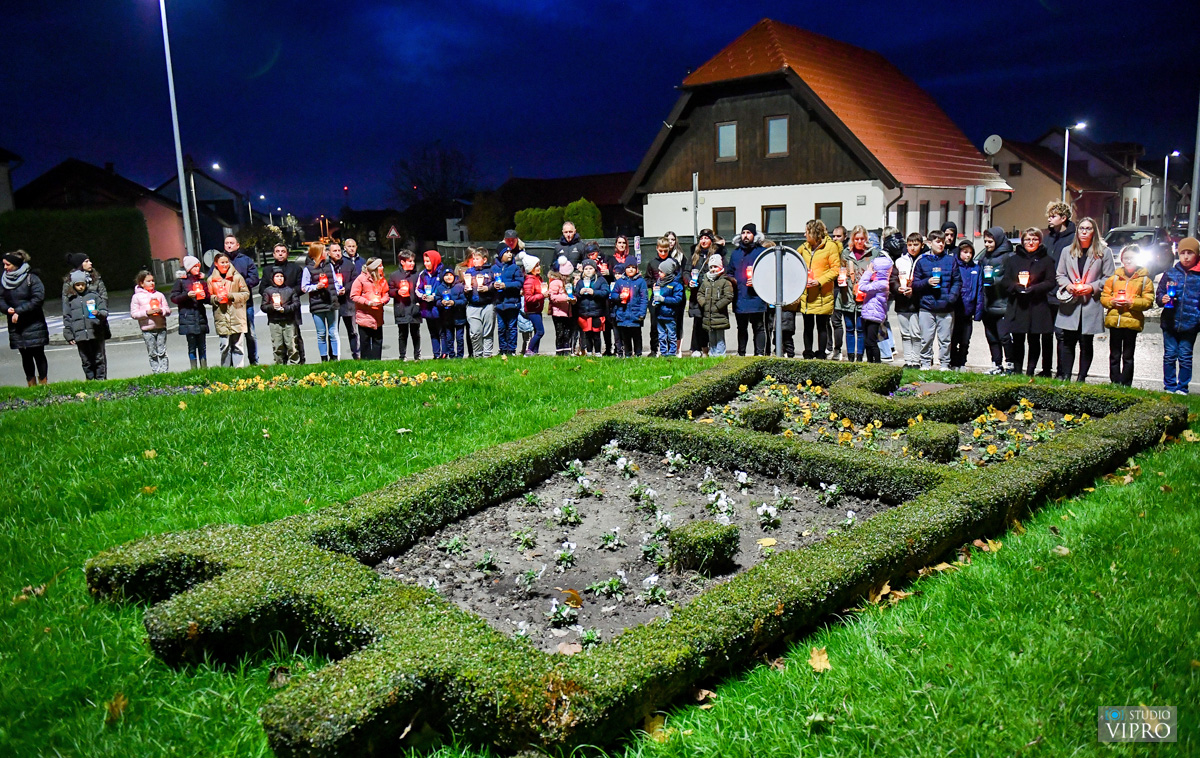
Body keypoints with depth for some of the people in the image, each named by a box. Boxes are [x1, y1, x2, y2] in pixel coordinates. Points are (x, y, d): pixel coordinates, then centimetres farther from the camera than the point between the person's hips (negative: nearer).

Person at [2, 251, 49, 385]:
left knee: (38, 354, -1)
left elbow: (38, 298, -15)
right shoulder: (4, 280, 8)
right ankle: (31, 385, 17)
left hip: (34, 325, -5)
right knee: (25, 356, 10)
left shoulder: (31, 278, -8)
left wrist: (19, 311, -17)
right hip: (16, 326, 5)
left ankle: (43, 383, 8)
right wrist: (7, 309, -11)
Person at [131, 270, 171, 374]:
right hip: (147, 330, -1)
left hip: (161, 327, 1)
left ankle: (164, 372, 3)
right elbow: (133, 313, -1)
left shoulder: (159, 295, 10)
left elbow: (168, 310, 11)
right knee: (152, 354, 3)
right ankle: (155, 372, 8)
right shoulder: (137, 297, 3)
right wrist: (147, 312, -14)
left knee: (162, 352, 0)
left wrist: (161, 311, -11)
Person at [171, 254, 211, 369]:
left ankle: (204, 368, 12)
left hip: (201, 317, 3)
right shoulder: (180, 281, 3)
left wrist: (204, 296, -4)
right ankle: (194, 370, 3)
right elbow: (174, 298, 0)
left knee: (202, 346, 6)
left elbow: (208, 300, 18)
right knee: (192, 346, -1)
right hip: (188, 318, -3)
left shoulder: (202, 281, 14)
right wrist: (187, 295, -15)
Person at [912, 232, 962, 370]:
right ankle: (925, 363, 14)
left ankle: (944, 363, 14)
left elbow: (957, 282, 6)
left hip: (946, 308, 0)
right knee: (926, 338, 3)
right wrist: (927, 282, -13)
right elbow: (915, 284, 5)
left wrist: (952, 297, -9)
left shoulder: (950, 260, 7)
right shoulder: (922, 261, 6)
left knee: (945, 339, 5)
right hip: (926, 307, 0)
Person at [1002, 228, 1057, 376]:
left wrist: (1033, 289, -16)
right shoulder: (1013, 259, 14)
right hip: (1017, 306, 2)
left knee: (1034, 340, 2)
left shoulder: (1046, 260, 8)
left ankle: (1030, 372, 7)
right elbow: (1005, 281, 7)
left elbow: (1050, 282, 0)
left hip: (1037, 306, -1)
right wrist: (1016, 287, -14)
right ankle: (1016, 371, 11)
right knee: (1017, 340, 4)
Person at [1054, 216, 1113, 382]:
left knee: (1086, 344, 5)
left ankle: (1081, 378, 12)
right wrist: (1067, 285, -5)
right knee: (1068, 342, 1)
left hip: (1091, 305, -2)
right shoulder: (1068, 251, 11)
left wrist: (1092, 287, -13)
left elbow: (1109, 278, 2)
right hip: (1070, 305, 2)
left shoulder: (1104, 252, 1)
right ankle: (1065, 376, 8)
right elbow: (1059, 275, 15)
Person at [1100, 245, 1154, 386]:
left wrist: (1132, 303, -16)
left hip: (1132, 322, -2)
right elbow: (1104, 297, 10)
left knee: (1128, 357, 3)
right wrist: (1112, 301, -10)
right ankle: (1115, 384, 14)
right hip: (1114, 320, 2)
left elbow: (1148, 301, -2)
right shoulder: (1114, 277, 11)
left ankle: (1126, 385, 9)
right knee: (1114, 356, 7)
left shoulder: (1145, 279, 4)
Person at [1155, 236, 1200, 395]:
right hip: (1170, 322, 2)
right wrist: (1162, 299, -11)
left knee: (1185, 357, 5)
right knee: (1170, 355, 8)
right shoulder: (1171, 272, 4)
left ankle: (1182, 388, 15)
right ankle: (1169, 386, 18)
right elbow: (1159, 294, 10)